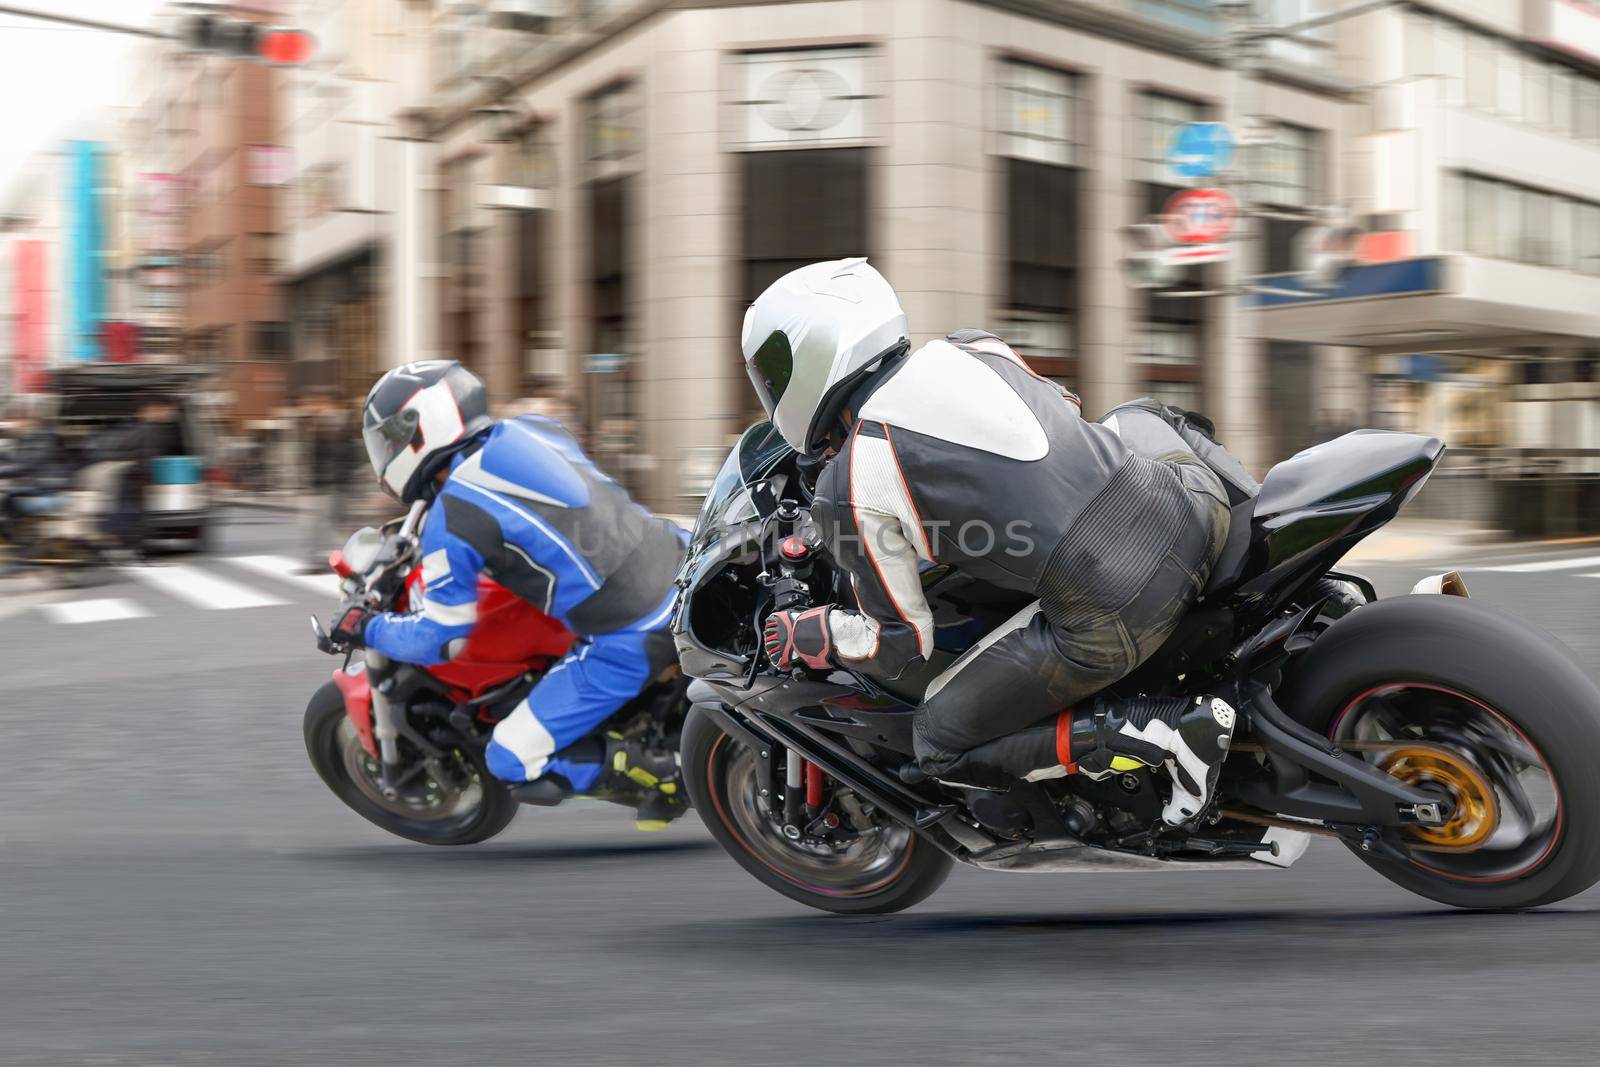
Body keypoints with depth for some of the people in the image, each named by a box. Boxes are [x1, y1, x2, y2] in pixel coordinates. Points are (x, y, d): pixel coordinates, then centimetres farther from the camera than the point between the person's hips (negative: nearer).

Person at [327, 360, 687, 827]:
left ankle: (666, 772, -2)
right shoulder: (533, 429, 13)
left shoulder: (451, 518, -7)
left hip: (625, 642, -6)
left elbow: (437, 639, 1)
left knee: (512, 765, 6)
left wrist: (365, 629, 20)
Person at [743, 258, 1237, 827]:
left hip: (1113, 620, -7)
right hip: (1197, 510, 7)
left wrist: (806, 635, 21)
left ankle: (1169, 729, 0)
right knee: (1134, 421, 40)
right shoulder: (970, 346, 12)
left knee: (941, 745, 13)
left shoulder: (849, 489, -4)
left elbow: (899, 642, 3)